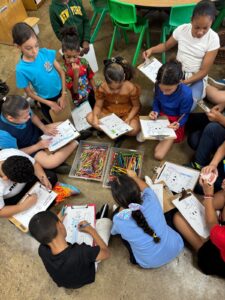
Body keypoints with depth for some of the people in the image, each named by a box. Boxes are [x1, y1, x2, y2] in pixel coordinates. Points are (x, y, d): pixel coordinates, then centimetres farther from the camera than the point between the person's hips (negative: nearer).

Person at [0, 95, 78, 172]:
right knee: (51, 162, -28)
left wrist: (44, 128, -13)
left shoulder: (20, 112, -22)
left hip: (37, 132, 6)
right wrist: (38, 146, -22)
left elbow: (33, 116, 1)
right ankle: (74, 143, -10)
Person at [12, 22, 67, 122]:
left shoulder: (46, 53, -20)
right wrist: (50, 103, -13)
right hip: (46, 99, -2)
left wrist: (64, 95, -13)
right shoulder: (21, 69, -26)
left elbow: (61, 72, -9)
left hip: (60, 92, 2)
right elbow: (29, 93, -14)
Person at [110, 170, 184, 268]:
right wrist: (134, 176, 19)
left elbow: (113, 232, -1)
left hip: (150, 263, -1)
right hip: (176, 249, 2)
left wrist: (122, 206, 3)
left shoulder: (119, 220, -30)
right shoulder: (150, 200, -27)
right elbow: (146, 188, 1)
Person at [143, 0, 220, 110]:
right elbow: (166, 46, 8)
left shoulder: (213, 39, -17)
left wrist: (183, 83, -28)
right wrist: (151, 49, -13)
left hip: (196, 77, -2)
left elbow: (204, 71, -15)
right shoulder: (181, 29, -11)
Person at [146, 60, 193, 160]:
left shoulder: (186, 94, -31)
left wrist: (178, 124, -38)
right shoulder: (158, 85, -20)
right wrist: (155, 111, -20)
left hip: (174, 122, -4)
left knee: (158, 155, -15)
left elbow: (184, 115, -16)